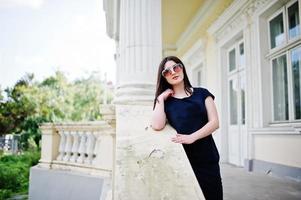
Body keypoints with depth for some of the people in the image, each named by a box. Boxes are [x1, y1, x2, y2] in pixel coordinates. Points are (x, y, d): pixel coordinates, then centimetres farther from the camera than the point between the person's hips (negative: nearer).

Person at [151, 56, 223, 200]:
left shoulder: (202, 93, 9)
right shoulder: (165, 101, 8)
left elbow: (214, 122, -1)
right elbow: (157, 126, -10)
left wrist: (192, 137, -14)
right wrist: (160, 98, -4)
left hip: (207, 158, 1)